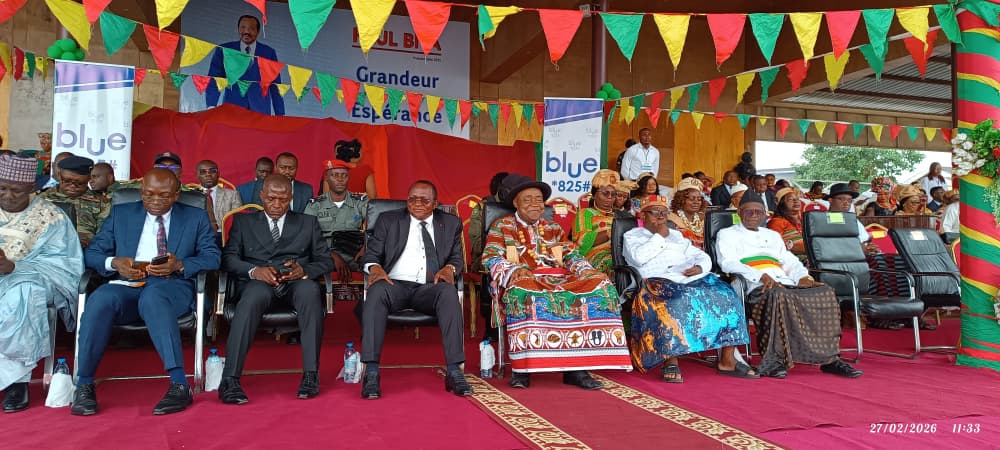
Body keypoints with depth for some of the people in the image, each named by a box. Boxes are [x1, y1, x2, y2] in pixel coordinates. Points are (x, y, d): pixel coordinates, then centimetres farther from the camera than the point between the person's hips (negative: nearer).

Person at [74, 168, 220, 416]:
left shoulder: (196, 218, 15)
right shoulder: (120, 213, 21)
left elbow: (212, 257, 5)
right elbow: (91, 253, 16)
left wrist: (180, 265, -14)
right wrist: (114, 262, -7)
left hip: (172, 287, -2)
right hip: (127, 286, 2)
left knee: (153, 297, -38)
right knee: (100, 299, -32)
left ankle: (179, 384, -41)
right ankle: (84, 384, -20)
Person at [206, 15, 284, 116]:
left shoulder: (269, 53, 7)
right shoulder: (223, 50, 7)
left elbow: (275, 86, 8)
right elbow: (213, 81, 4)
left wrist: (280, 115, 4)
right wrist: (211, 107, -12)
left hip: (261, 111, 0)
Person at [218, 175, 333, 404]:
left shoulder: (308, 222, 22)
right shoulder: (244, 222, 22)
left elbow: (326, 260, 13)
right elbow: (228, 258, 8)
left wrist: (304, 270, -9)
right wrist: (254, 271, -13)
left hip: (298, 282, 0)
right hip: (259, 282, 0)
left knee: (310, 291, -37)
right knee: (252, 299, -37)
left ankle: (311, 375, -34)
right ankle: (230, 380, -38)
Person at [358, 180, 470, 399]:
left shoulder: (451, 223, 19)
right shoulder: (388, 220, 16)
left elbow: (458, 258, 17)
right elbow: (371, 253, 12)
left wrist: (450, 268, -8)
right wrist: (375, 267, -12)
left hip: (430, 287, 1)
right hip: (395, 284, 0)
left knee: (449, 293, -33)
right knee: (376, 291, -34)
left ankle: (454, 371, -34)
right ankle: (371, 372, -35)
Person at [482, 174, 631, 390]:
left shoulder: (553, 229, 27)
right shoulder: (502, 226, 15)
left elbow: (571, 254, 16)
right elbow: (490, 258, 2)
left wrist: (584, 269, -6)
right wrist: (515, 270, -17)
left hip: (560, 280, 4)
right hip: (525, 281, -4)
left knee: (599, 286, -22)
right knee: (524, 292, -41)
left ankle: (576, 367, -26)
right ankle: (522, 367, -33)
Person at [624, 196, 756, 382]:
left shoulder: (676, 235, 30)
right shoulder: (632, 235, 14)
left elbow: (702, 256, 23)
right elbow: (639, 258, -8)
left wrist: (699, 267, 0)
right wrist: (659, 236, 1)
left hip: (691, 278, 5)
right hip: (659, 281, -5)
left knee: (726, 296, -18)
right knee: (671, 304, -38)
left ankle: (728, 360, -15)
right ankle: (671, 362, -32)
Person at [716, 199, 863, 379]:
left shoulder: (773, 235, 34)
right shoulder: (727, 234, 14)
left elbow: (789, 261, 23)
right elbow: (728, 263, -4)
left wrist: (802, 277, -1)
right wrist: (761, 276, -19)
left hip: (785, 283, 6)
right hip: (756, 287, -6)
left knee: (825, 293, -18)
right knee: (778, 296, -38)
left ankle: (829, 359, -18)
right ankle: (772, 361, -34)